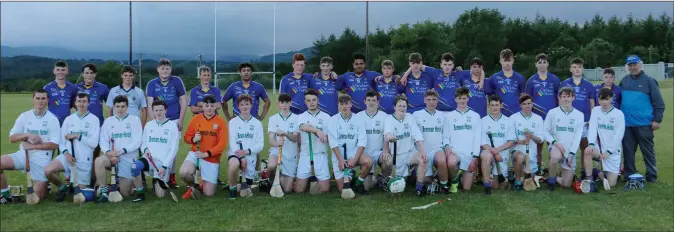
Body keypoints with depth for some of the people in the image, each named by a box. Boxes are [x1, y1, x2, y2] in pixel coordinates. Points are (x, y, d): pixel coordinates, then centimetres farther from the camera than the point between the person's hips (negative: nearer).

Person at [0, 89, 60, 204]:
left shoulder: (53, 119, -5)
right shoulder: (24, 116, 4)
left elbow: (54, 145, -9)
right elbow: (12, 138, 3)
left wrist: (32, 146, -16)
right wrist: (27, 135, -15)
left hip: (41, 159, -3)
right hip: (23, 154, 3)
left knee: (37, 196, -7)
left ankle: (44, 185, 31)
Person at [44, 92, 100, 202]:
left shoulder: (94, 119, -4)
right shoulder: (68, 119, 8)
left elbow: (94, 143, -12)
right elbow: (62, 141, 6)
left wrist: (77, 136, -14)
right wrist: (66, 153, -12)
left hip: (84, 160, -3)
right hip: (67, 156, 3)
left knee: (80, 190, 1)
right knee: (47, 171, -22)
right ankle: (63, 187, 8)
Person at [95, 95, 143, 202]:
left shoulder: (134, 119, 2)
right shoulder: (108, 121, 10)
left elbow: (137, 141, -8)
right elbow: (103, 140, 3)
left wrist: (121, 151, -19)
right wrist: (108, 152, -18)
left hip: (129, 158, -2)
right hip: (112, 156, 2)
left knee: (125, 193, -3)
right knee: (98, 161, -33)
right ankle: (103, 191, -16)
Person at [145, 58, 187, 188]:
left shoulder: (177, 81, 2)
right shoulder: (152, 84, 2)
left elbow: (184, 101, 4)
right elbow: (150, 105, -2)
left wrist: (180, 120, 0)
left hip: (174, 120, 0)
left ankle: (171, 177, 13)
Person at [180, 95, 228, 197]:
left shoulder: (221, 122, -6)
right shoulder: (195, 119, 1)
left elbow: (222, 144, -11)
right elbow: (186, 137, 8)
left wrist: (206, 154, -19)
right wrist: (194, 139, -15)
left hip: (212, 158, -1)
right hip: (195, 153, 1)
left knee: (209, 193, -3)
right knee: (184, 173, -30)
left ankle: (203, 183, 35)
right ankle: (192, 187, 5)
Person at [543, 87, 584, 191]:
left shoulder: (579, 115, 0)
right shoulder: (552, 112, -4)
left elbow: (578, 136, -2)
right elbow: (545, 131, -1)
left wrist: (571, 153, -9)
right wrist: (555, 142, -17)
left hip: (570, 151, 2)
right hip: (555, 146, -2)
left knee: (566, 184, -2)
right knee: (556, 157, -39)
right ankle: (552, 179, -10)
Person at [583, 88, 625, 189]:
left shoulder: (619, 114, -5)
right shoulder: (595, 110, 3)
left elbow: (619, 135, -9)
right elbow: (592, 128, -9)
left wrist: (608, 152, -16)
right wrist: (591, 144, -26)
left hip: (613, 151, -1)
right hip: (599, 147, 1)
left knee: (611, 183, -6)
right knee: (587, 152, -35)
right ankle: (589, 180, -18)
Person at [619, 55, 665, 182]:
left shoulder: (649, 81, -4)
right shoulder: (624, 80, 9)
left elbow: (659, 103, -4)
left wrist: (657, 120, -9)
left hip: (644, 123, -4)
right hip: (626, 123, 4)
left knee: (648, 151, 4)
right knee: (628, 151, 9)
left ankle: (651, 176, 12)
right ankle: (629, 175, 19)